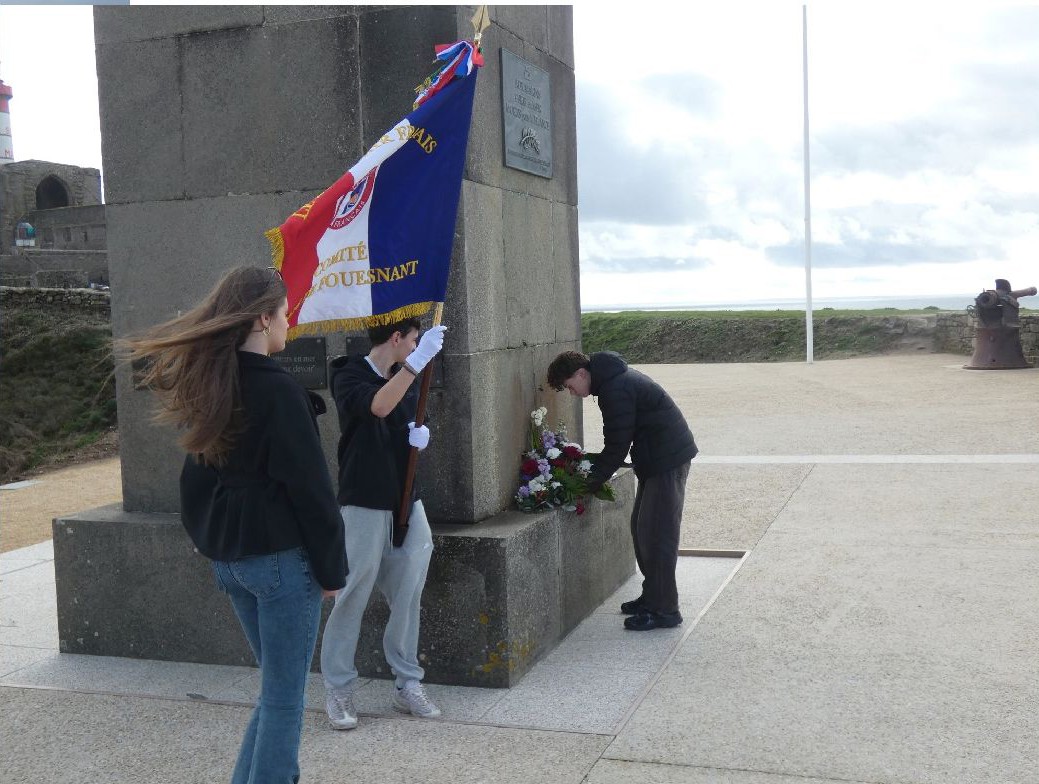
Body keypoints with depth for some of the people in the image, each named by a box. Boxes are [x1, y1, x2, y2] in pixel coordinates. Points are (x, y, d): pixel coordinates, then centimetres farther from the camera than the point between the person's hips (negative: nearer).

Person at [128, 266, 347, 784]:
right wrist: (331, 568, -8)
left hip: (228, 558, 8)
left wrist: (211, 542, 20)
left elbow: (198, 480, 14)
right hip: (279, 556, -8)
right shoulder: (278, 391, -16)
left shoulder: (210, 387, 7)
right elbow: (309, 488, -15)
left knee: (276, 688, 20)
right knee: (283, 700, 3)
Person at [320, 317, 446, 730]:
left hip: (406, 501, 6)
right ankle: (338, 689, 11)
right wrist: (418, 360, -35)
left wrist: (419, 436, 1)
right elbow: (378, 406, -30)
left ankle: (407, 684, 19)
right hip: (365, 505, -6)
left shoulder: (405, 379, 13)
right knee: (352, 598, -1)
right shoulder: (349, 377, -8)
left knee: (407, 596, 8)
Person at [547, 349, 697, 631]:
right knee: (642, 528, 15)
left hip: (667, 460, -11)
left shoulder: (615, 390, -21)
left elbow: (617, 447, -19)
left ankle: (664, 610, -2)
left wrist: (591, 481, -11)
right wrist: (594, 469, 10)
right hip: (659, 459, 11)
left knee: (656, 533, -7)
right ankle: (653, 596, 24)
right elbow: (617, 442, 18)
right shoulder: (615, 377, 12)